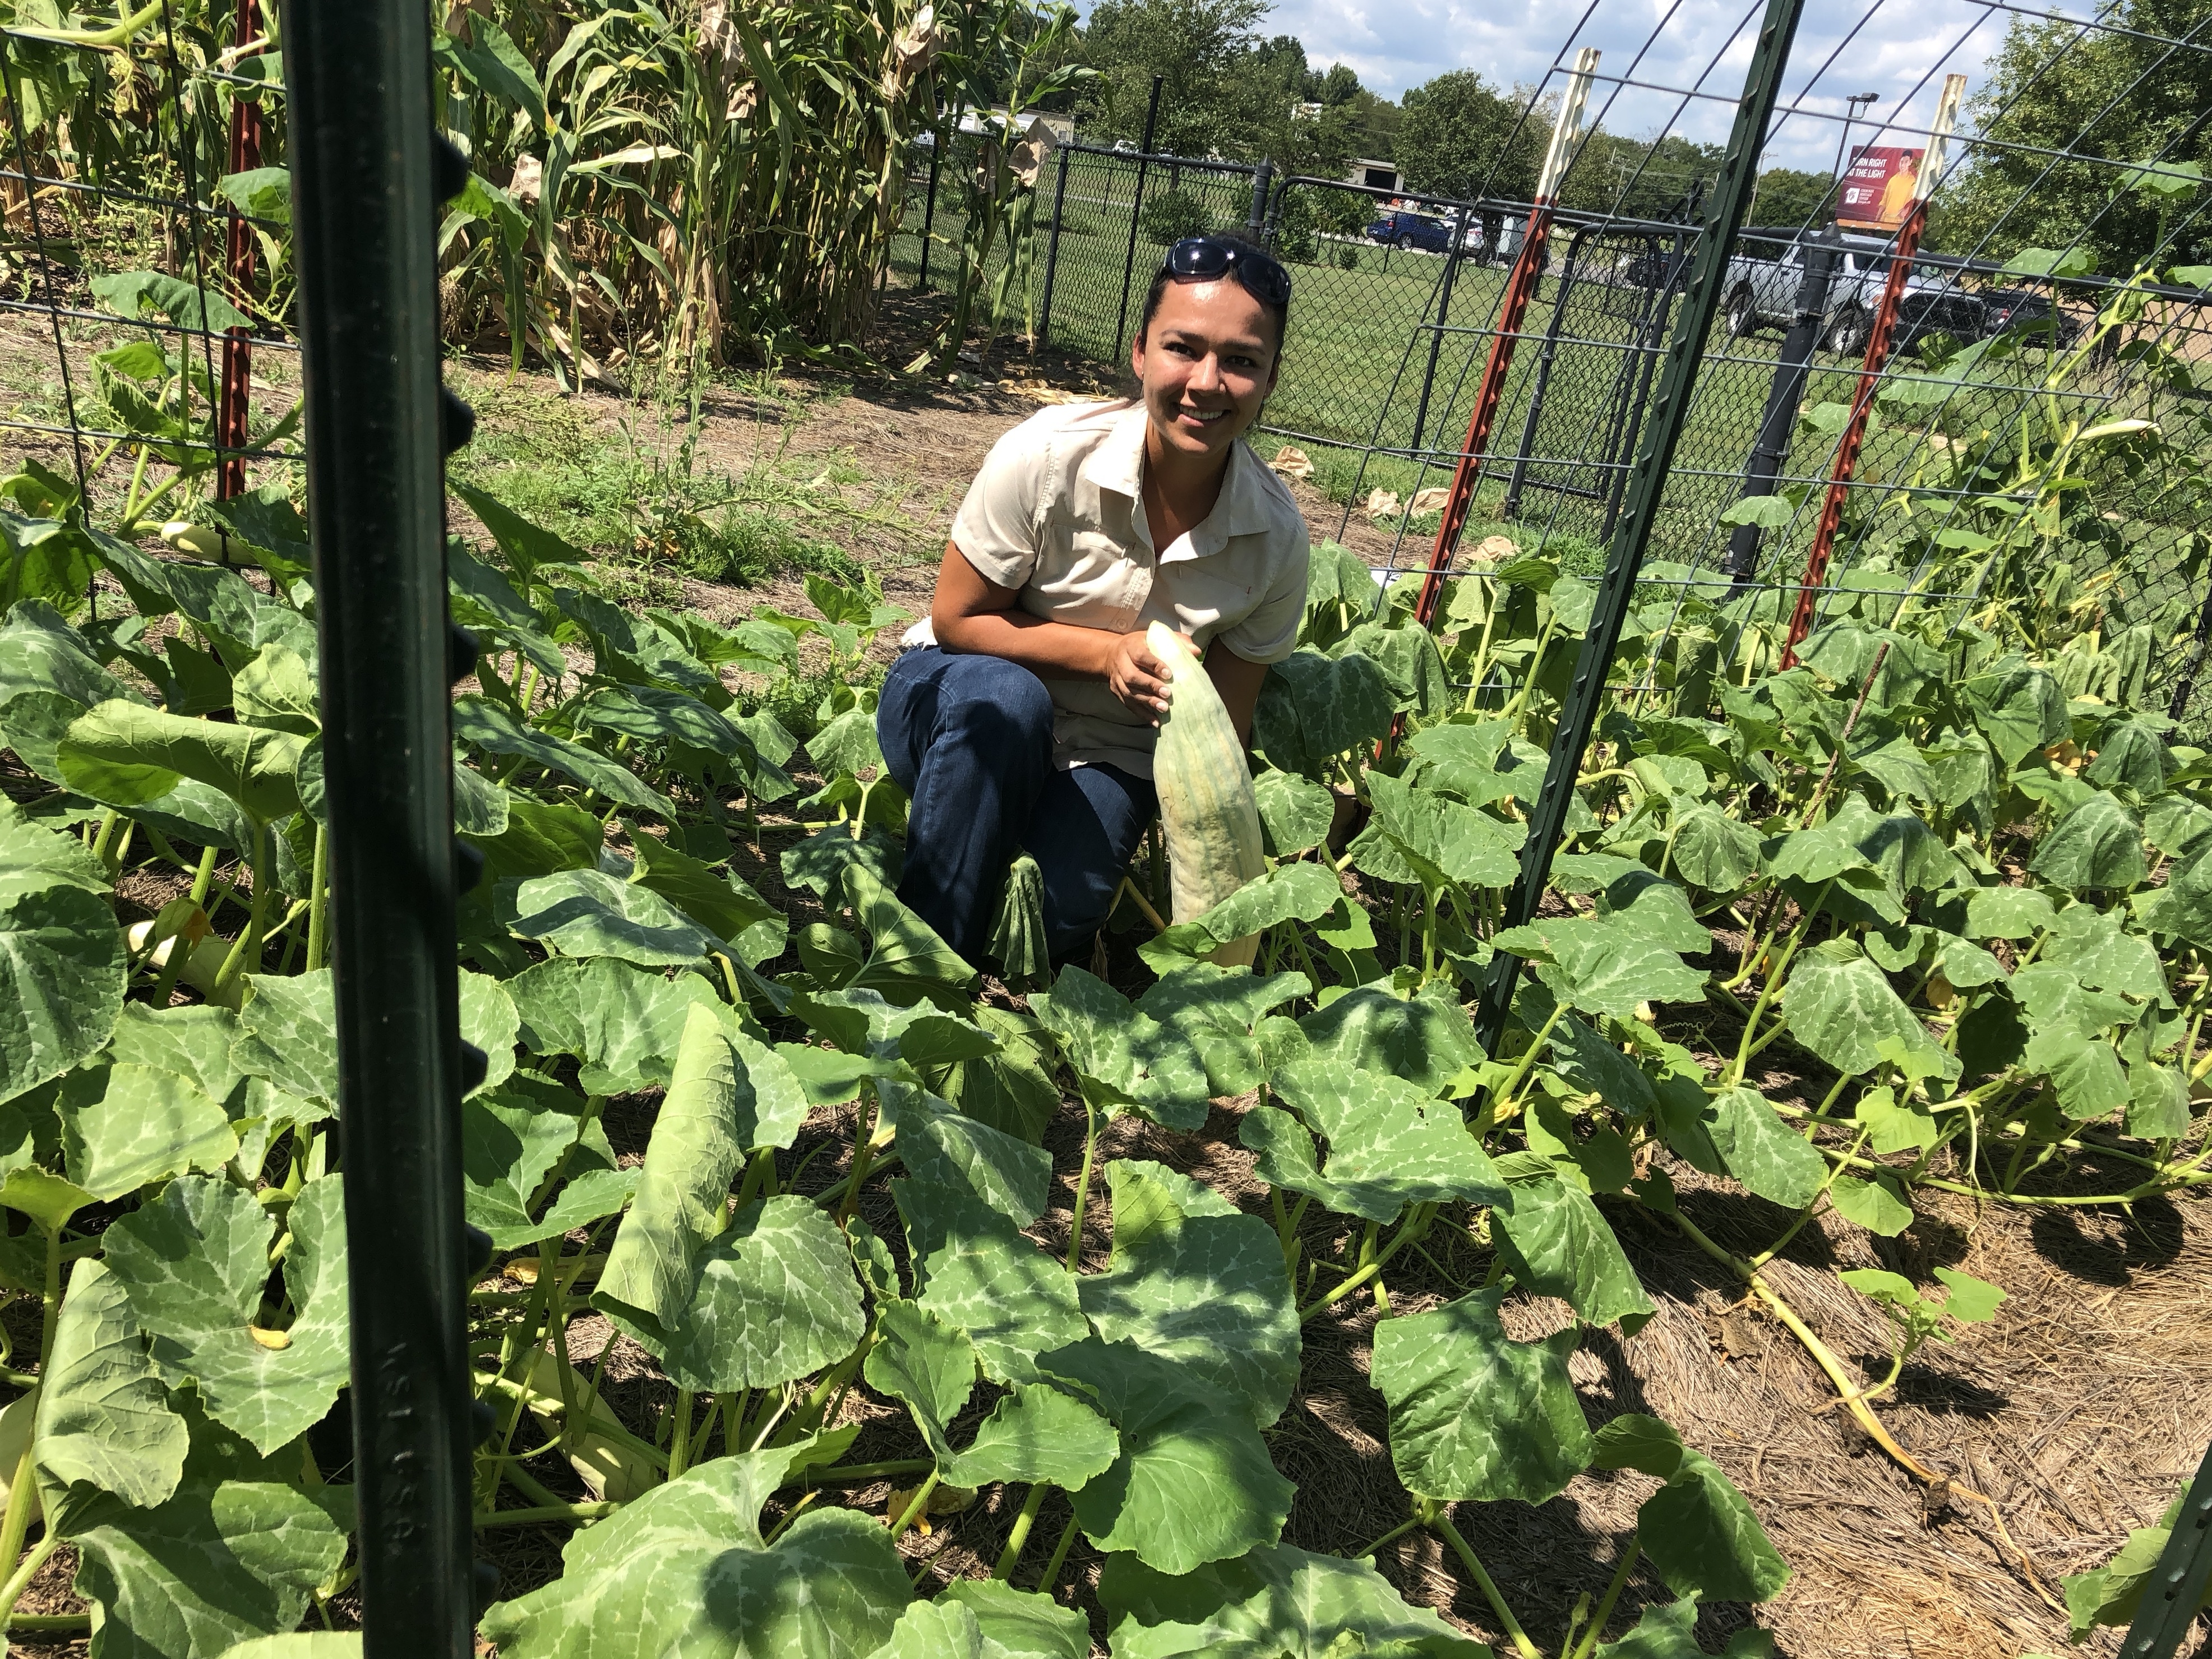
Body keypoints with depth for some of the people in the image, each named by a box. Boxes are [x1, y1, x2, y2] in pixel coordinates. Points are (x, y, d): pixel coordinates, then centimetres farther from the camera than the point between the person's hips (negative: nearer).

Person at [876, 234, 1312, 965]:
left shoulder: (1277, 536, -12)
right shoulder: (1048, 455, -22)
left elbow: (1223, 728, -5)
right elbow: (955, 620, -12)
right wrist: (1107, 652, -24)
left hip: (1105, 757, 2)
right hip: (962, 711, -1)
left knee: (1067, 913, -27)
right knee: (1004, 698, -37)